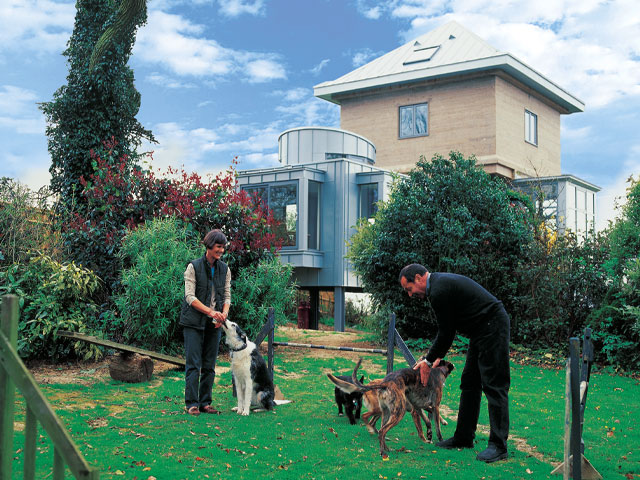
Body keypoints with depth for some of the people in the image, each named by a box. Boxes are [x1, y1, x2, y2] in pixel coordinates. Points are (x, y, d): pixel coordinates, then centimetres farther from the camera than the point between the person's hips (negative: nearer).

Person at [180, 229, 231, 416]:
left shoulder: (225, 269, 7)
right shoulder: (193, 266, -7)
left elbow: (227, 295, 9)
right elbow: (190, 297, -13)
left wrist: (224, 313, -11)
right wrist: (210, 311, -24)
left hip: (214, 324, 5)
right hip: (194, 322, -4)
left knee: (209, 365, 6)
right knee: (193, 364, -7)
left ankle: (205, 402, 13)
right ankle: (191, 404, -3)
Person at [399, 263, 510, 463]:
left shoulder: (439, 291, -19)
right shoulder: (441, 282, 14)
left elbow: (446, 333, -14)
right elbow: (448, 329, 20)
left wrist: (429, 361, -2)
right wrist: (436, 356, 17)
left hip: (491, 328, -11)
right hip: (481, 330, 11)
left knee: (493, 386, -9)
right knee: (469, 383, 14)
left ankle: (498, 445, -6)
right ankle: (464, 437, 21)